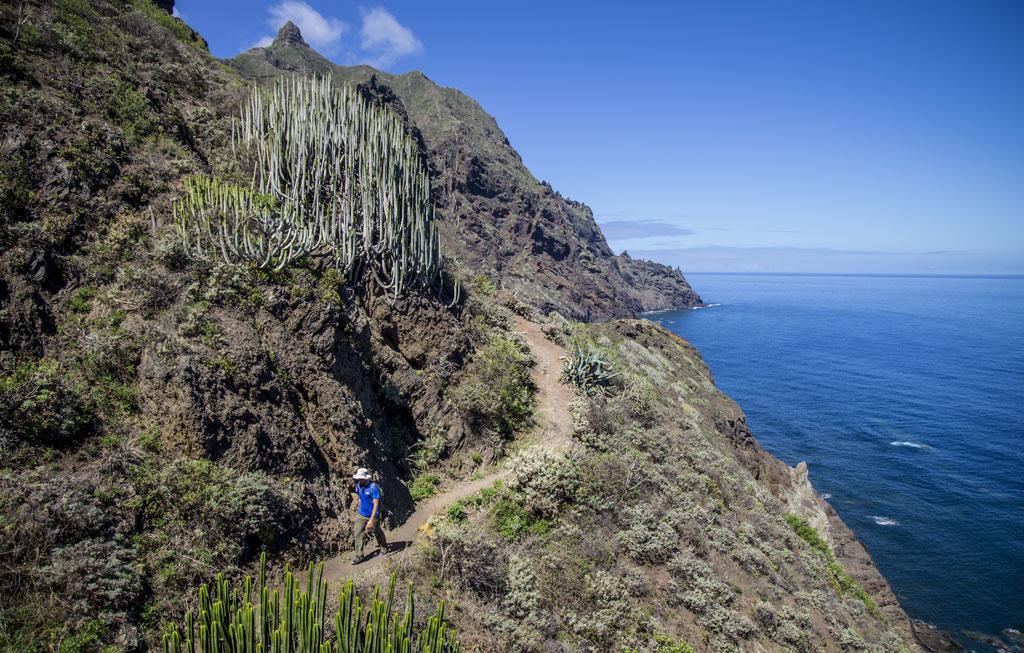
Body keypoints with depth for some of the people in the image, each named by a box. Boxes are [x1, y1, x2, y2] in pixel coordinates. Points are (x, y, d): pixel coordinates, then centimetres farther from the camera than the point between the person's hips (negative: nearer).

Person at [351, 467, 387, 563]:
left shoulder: (373, 487, -26)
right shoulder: (358, 486, -4)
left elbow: (376, 505, -28)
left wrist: (371, 520, -32)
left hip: (372, 516, -5)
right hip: (361, 515, 5)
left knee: (377, 532, 15)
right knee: (358, 534, -4)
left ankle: (383, 547, 41)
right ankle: (359, 556, 4)